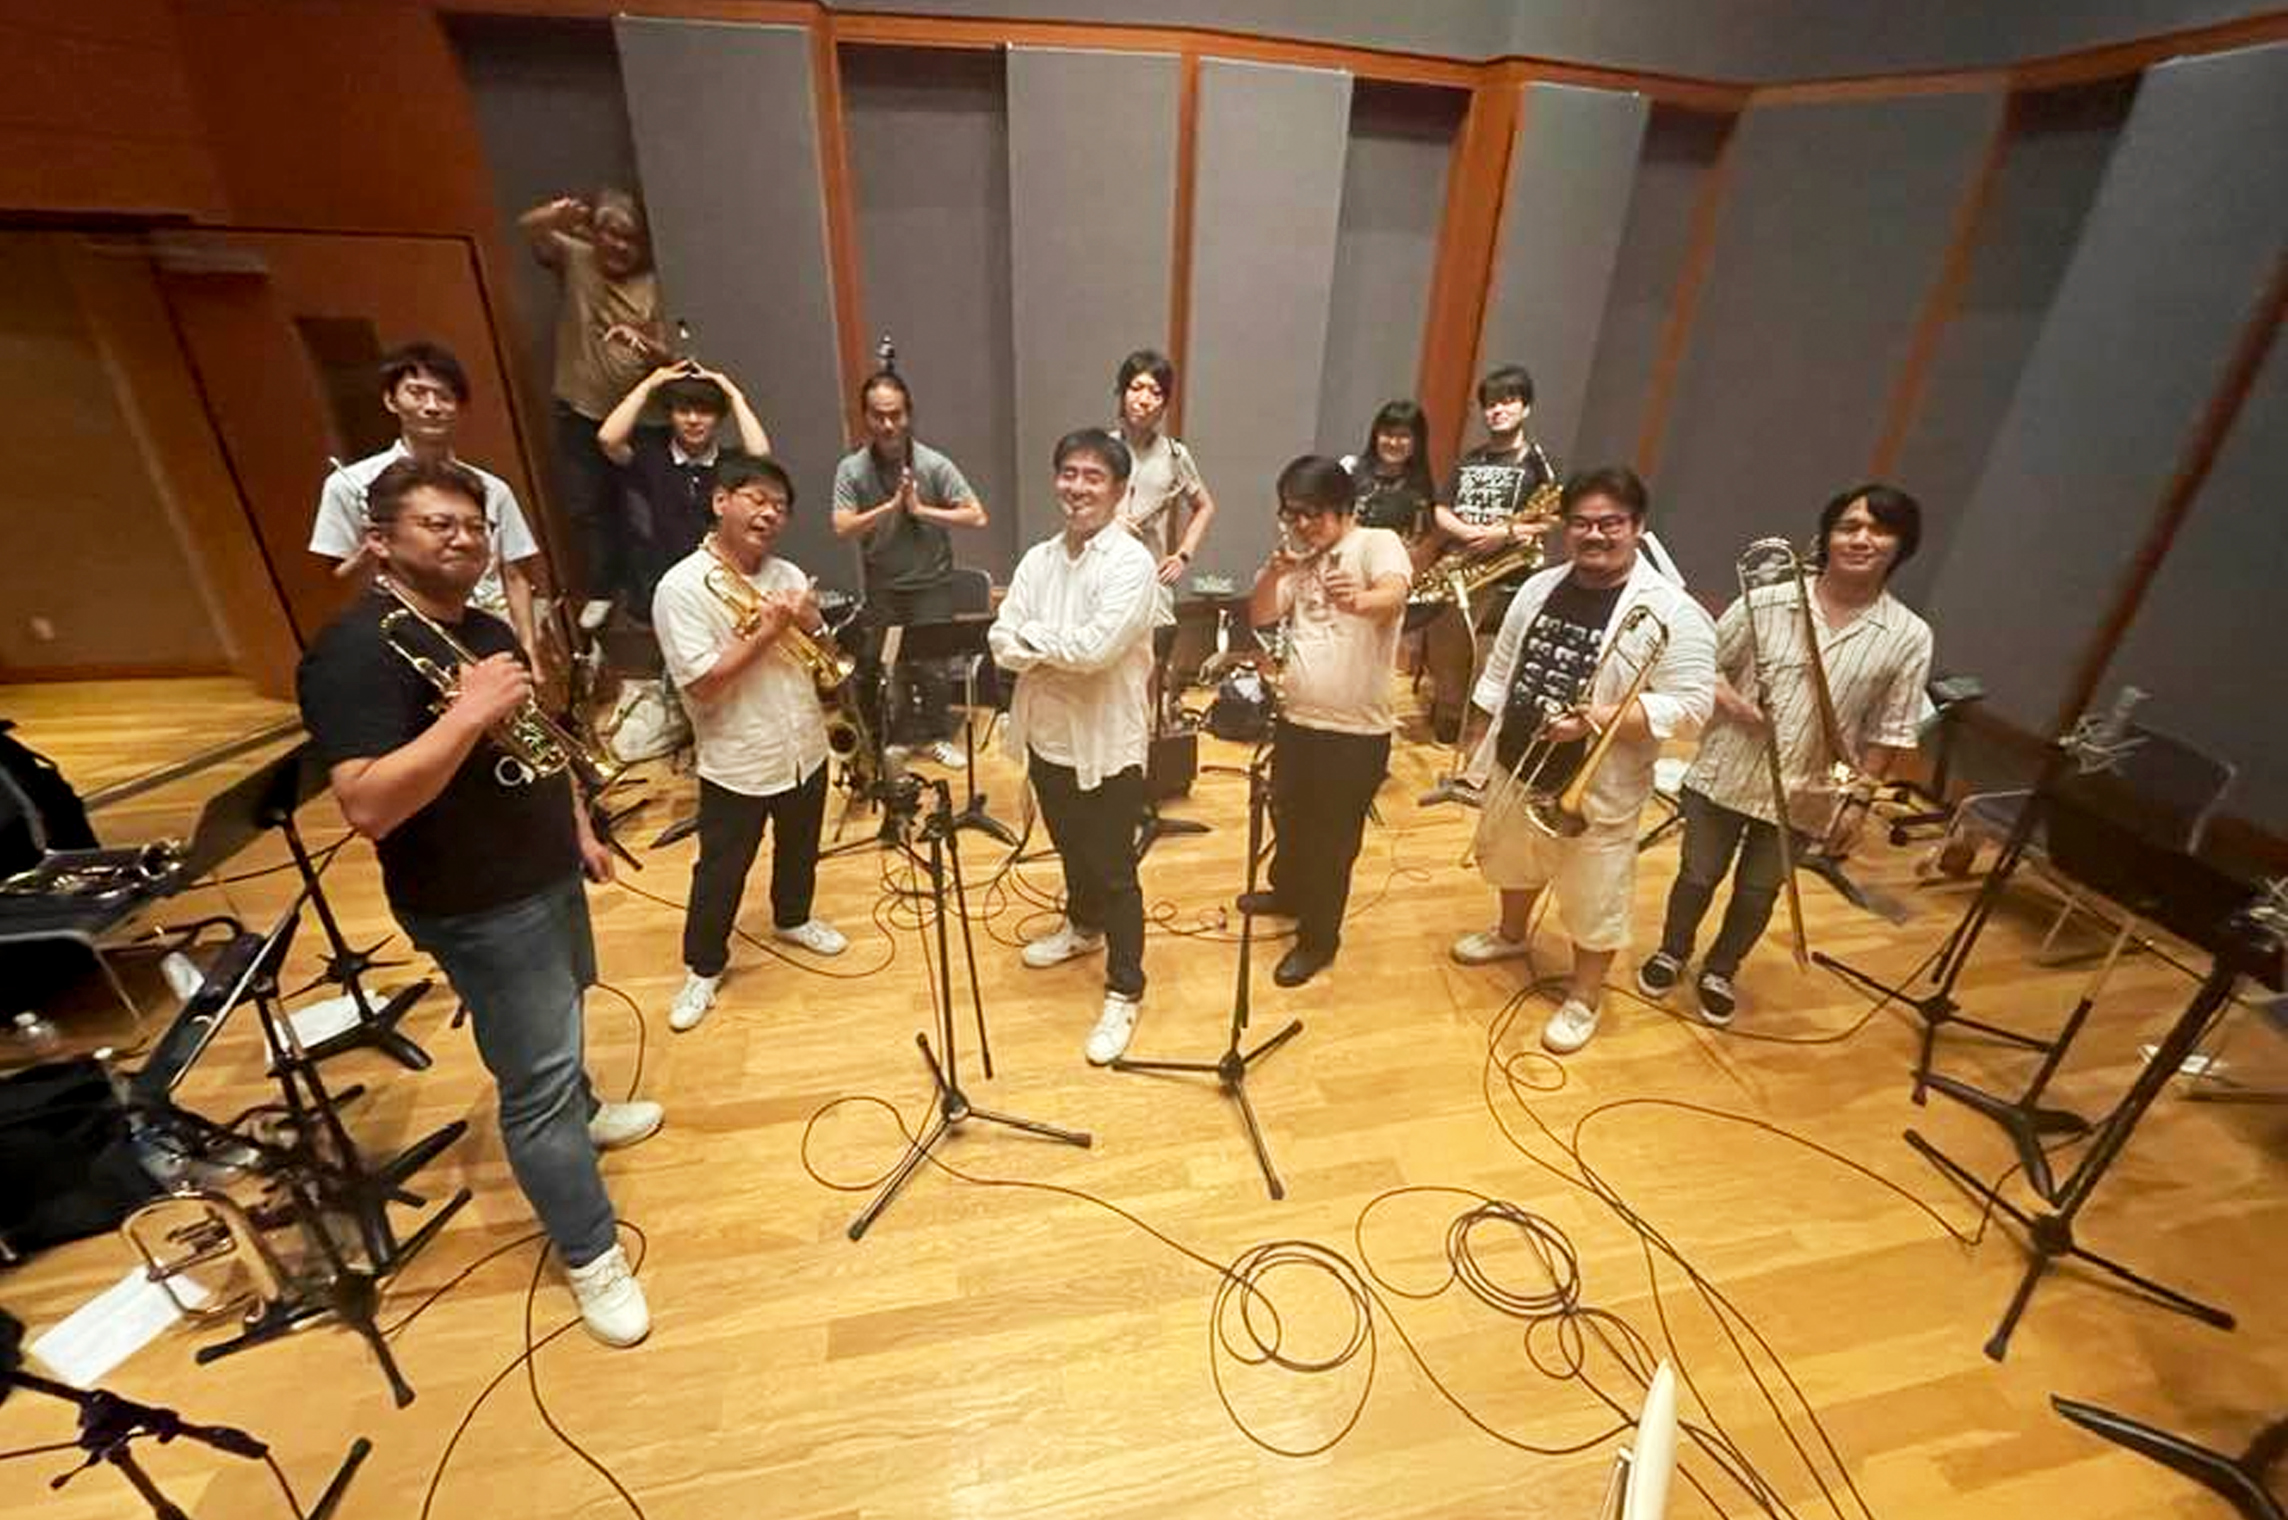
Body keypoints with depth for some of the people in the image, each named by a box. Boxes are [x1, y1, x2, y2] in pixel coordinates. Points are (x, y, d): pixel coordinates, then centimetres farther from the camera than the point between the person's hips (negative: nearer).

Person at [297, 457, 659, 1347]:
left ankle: (581, 1114, 57)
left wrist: (580, 830, 17)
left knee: (559, 1030, 30)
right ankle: (591, 1257, 17)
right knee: (536, 1082, 2)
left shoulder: (486, 628, 8)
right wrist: (468, 714, -36)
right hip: (479, 908, -9)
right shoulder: (357, 652, -21)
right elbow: (366, 807, -30)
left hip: (548, 875, 9)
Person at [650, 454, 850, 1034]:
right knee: (721, 871, 10)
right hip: (736, 763, -5)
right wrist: (767, 631, -22)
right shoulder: (681, 587, -16)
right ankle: (703, 967, 30)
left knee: (799, 849, 24)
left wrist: (808, 625, -14)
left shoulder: (788, 575, 1)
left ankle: (792, 918, 50)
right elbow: (701, 685, -23)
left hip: (805, 749, 6)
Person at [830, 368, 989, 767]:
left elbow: (977, 517, -16)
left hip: (932, 584, -1)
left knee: (933, 663, 6)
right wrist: (891, 505, -26)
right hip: (882, 588, 1)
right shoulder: (851, 469, -9)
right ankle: (900, 736, 29)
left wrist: (921, 510, -22)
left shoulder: (934, 465, -12)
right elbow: (842, 528, -18)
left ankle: (937, 736, 26)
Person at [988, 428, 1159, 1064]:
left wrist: (1034, 636, -11)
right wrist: (1065, 654, -20)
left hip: (1108, 744, -6)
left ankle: (1124, 992, 21)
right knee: (1071, 848, 26)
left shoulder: (1132, 563, -15)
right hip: (1047, 735, 7)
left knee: (1114, 871, 4)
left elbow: (1096, 649, -27)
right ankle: (1084, 926, 52)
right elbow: (1002, 645, -3)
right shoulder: (1037, 560, 4)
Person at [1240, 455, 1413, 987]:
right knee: (1287, 817, 25)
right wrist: (1273, 573, -17)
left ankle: (1318, 937, 28)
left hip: (1356, 732, -7)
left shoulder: (1378, 543, -11)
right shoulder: (1299, 560, 8)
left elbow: (1394, 594, -31)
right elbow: (1259, 617, 1)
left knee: (1331, 839, 8)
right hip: (1294, 718, 7)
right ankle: (1289, 892, 52)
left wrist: (1359, 600, -53)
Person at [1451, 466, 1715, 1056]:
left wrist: (1599, 719, -30)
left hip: (1598, 790, -5)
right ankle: (1511, 934, 53)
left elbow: (1689, 707, -19)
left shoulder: (1672, 612, -17)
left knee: (1594, 899, 8)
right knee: (1513, 860, 27)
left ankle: (1583, 998, 30)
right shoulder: (1540, 588, 1)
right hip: (1516, 768, 6)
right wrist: (1490, 745, 9)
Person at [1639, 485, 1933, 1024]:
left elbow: (1890, 733, -1)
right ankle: (1671, 953, 43)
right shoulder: (1766, 602, -10)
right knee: (1699, 876, 17)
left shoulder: (1909, 637, -7)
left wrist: (1859, 798, -5)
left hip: (1803, 795, 1)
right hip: (1724, 775, -1)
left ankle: (1719, 972, 42)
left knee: (1758, 893, 17)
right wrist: (1727, 698, -18)